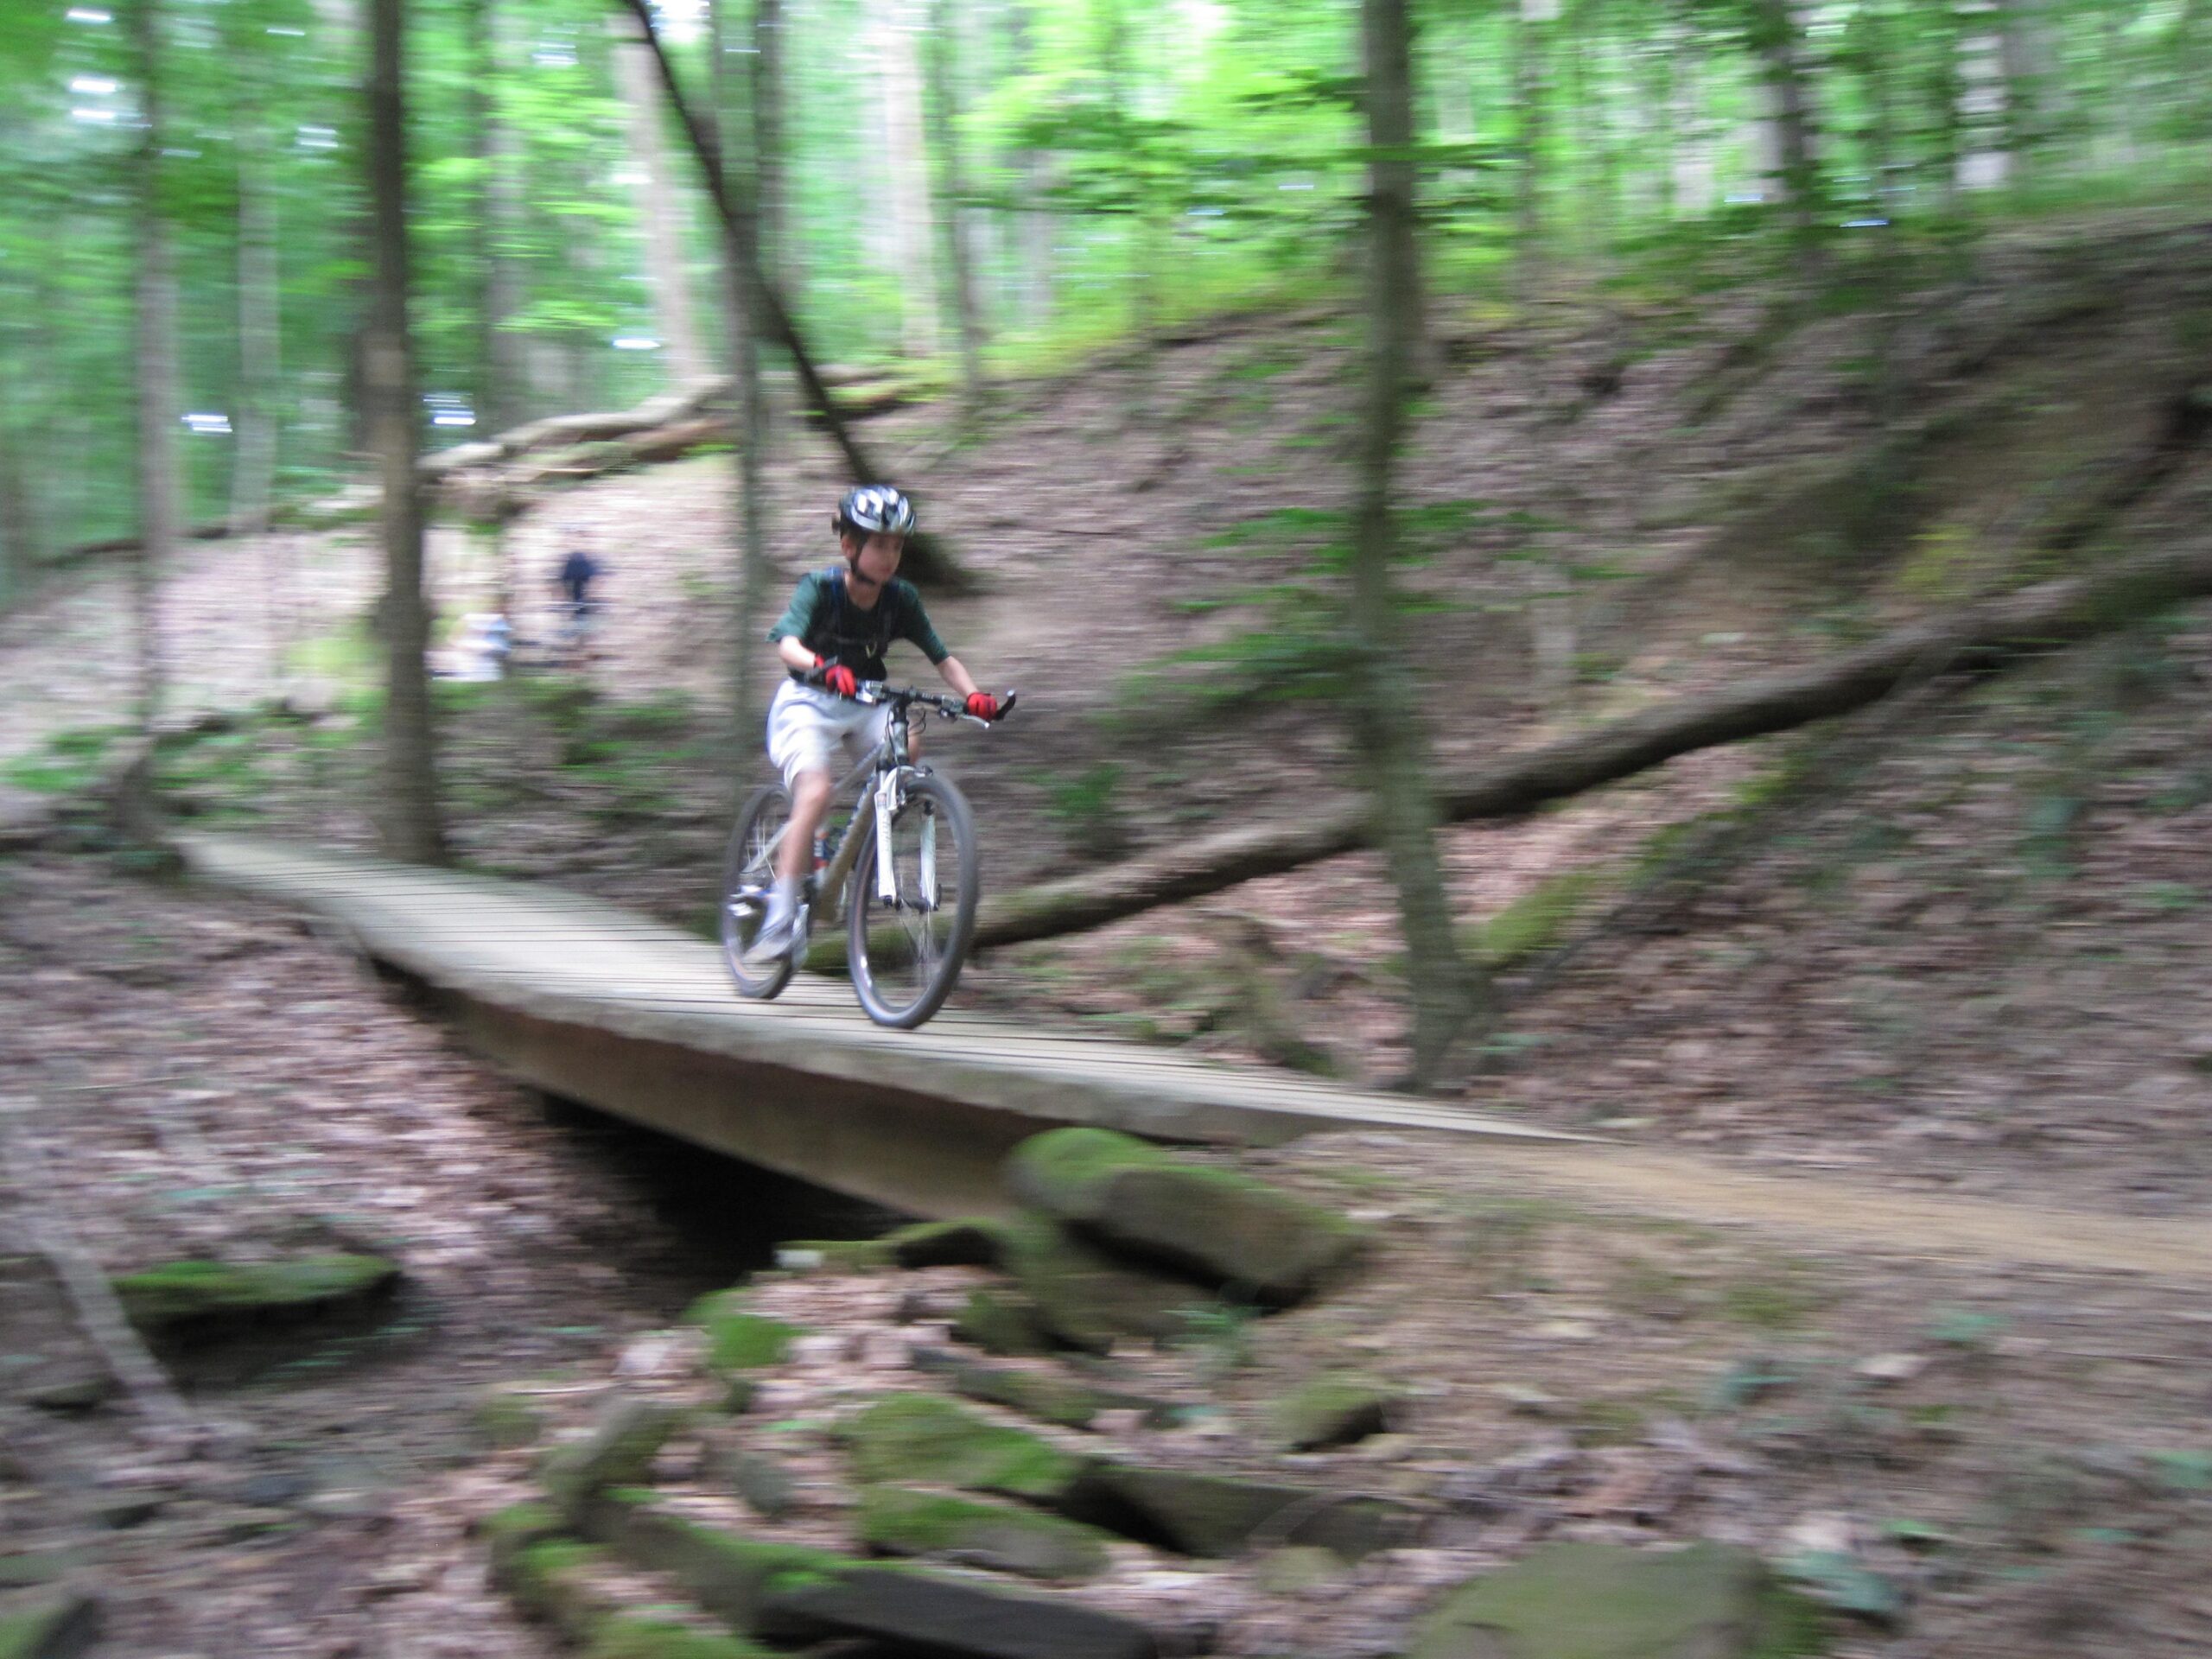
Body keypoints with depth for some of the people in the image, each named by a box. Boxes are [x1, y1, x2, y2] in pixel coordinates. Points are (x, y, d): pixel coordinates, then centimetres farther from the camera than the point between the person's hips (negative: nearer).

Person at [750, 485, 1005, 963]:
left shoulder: (900, 599, -7)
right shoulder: (819, 588, -18)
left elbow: (942, 657, -10)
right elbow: (788, 643, -33)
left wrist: (974, 694, -30)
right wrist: (825, 668, -55)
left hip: (866, 704, 4)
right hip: (808, 702, -4)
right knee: (816, 793, -27)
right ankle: (780, 919, -23)